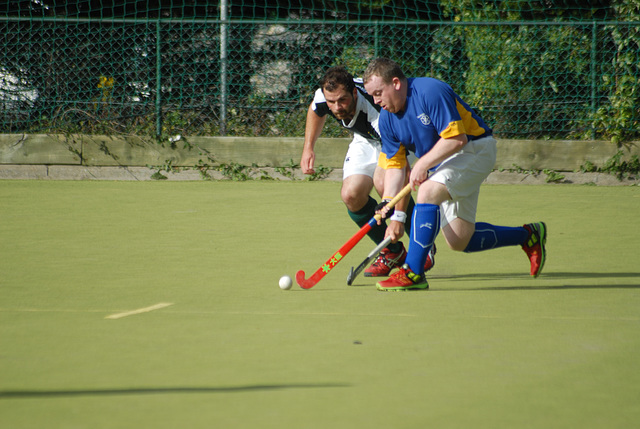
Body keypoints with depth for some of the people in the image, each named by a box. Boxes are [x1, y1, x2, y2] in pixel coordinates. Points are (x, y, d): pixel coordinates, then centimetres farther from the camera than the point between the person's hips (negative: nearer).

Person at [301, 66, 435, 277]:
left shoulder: (378, 114, -43)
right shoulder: (323, 96, -25)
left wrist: (399, 217, -50)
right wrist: (308, 148, 2)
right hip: (365, 140, 6)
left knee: (383, 182, -33)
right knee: (351, 194, -16)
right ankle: (392, 252, 6)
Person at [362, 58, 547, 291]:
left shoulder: (430, 92, -24)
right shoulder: (387, 118, -1)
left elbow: (457, 139, -27)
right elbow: (394, 165, 0)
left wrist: (423, 163, -26)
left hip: (474, 148, -9)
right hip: (440, 165, 9)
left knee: (427, 192, -31)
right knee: (459, 242, 4)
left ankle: (413, 273, -29)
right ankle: (528, 235, 24)